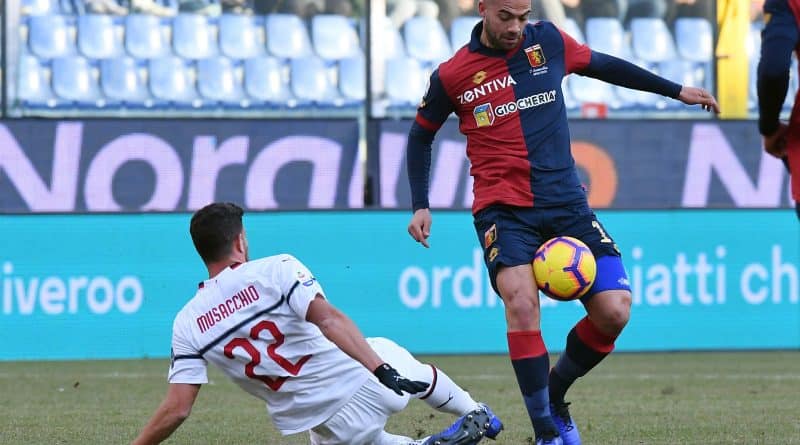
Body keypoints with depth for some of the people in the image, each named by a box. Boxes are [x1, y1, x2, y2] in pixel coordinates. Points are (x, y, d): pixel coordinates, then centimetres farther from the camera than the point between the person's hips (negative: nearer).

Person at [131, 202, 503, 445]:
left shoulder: (187, 325, -1)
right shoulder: (276, 270, -10)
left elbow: (177, 409, -6)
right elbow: (328, 320, -24)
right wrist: (382, 370, -29)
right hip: (367, 386, -2)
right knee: (384, 351, 33)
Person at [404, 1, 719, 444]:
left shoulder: (548, 41, 4)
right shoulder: (452, 76, 0)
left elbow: (602, 65, 21)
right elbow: (421, 136, 16)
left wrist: (675, 90, 27)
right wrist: (420, 205, 9)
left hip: (565, 202, 3)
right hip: (502, 207, -3)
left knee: (614, 311, -11)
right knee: (521, 301, -29)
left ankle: (553, 395, 16)